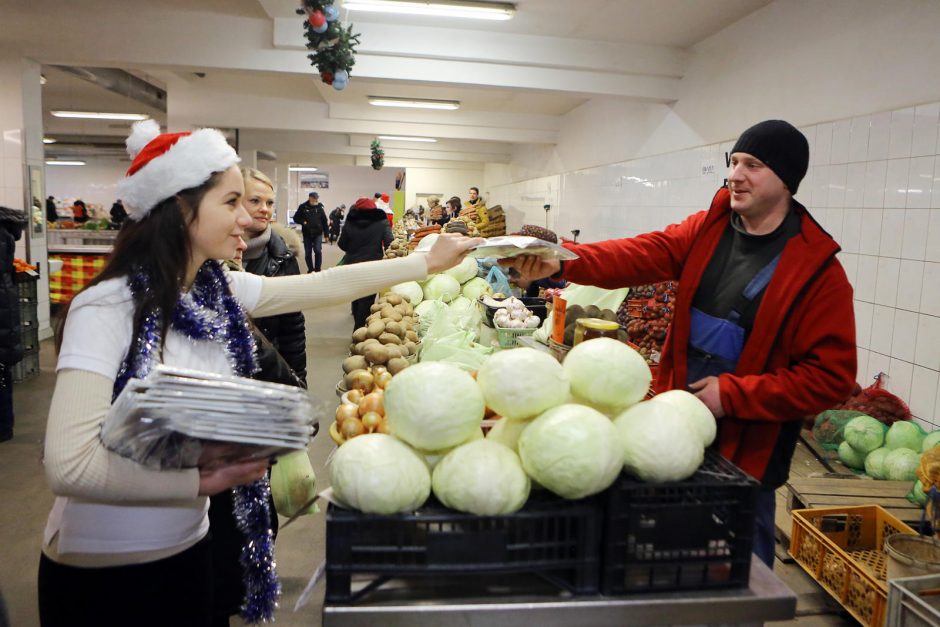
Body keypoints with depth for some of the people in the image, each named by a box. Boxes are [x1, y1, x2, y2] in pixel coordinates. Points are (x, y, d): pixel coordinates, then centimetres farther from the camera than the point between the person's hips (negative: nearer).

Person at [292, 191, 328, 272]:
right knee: (307, 253, 7)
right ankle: (310, 269, 20)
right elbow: (296, 218, 4)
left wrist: (326, 234, 3)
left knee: (318, 251, -9)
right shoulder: (303, 207, -3)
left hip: (318, 233, -1)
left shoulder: (319, 207, 0)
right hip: (307, 234, 1)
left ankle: (317, 269, 3)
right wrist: (303, 222, -14)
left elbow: (324, 221, 4)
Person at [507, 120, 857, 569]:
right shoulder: (706, 230, 1)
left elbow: (831, 376, -14)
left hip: (748, 447, -4)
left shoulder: (818, 268, -12)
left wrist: (733, 395, -19)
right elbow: (639, 255, -14)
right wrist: (564, 262, -30)